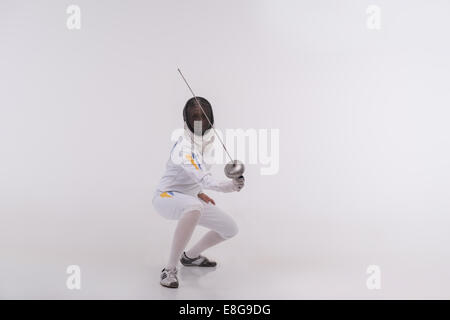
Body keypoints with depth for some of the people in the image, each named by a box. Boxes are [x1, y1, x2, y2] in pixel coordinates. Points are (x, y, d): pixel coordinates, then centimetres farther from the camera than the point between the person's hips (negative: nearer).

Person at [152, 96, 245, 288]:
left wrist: (198, 192, 14)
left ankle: (190, 256, 27)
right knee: (195, 207, -41)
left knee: (231, 229, 4)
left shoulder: (209, 138, -1)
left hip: (190, 199, 8)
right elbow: (201, 177, -46)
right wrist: (226, 186, -63)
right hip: (166, 197, -8)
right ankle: (170, 269, -27)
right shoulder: (184, 146, -27)